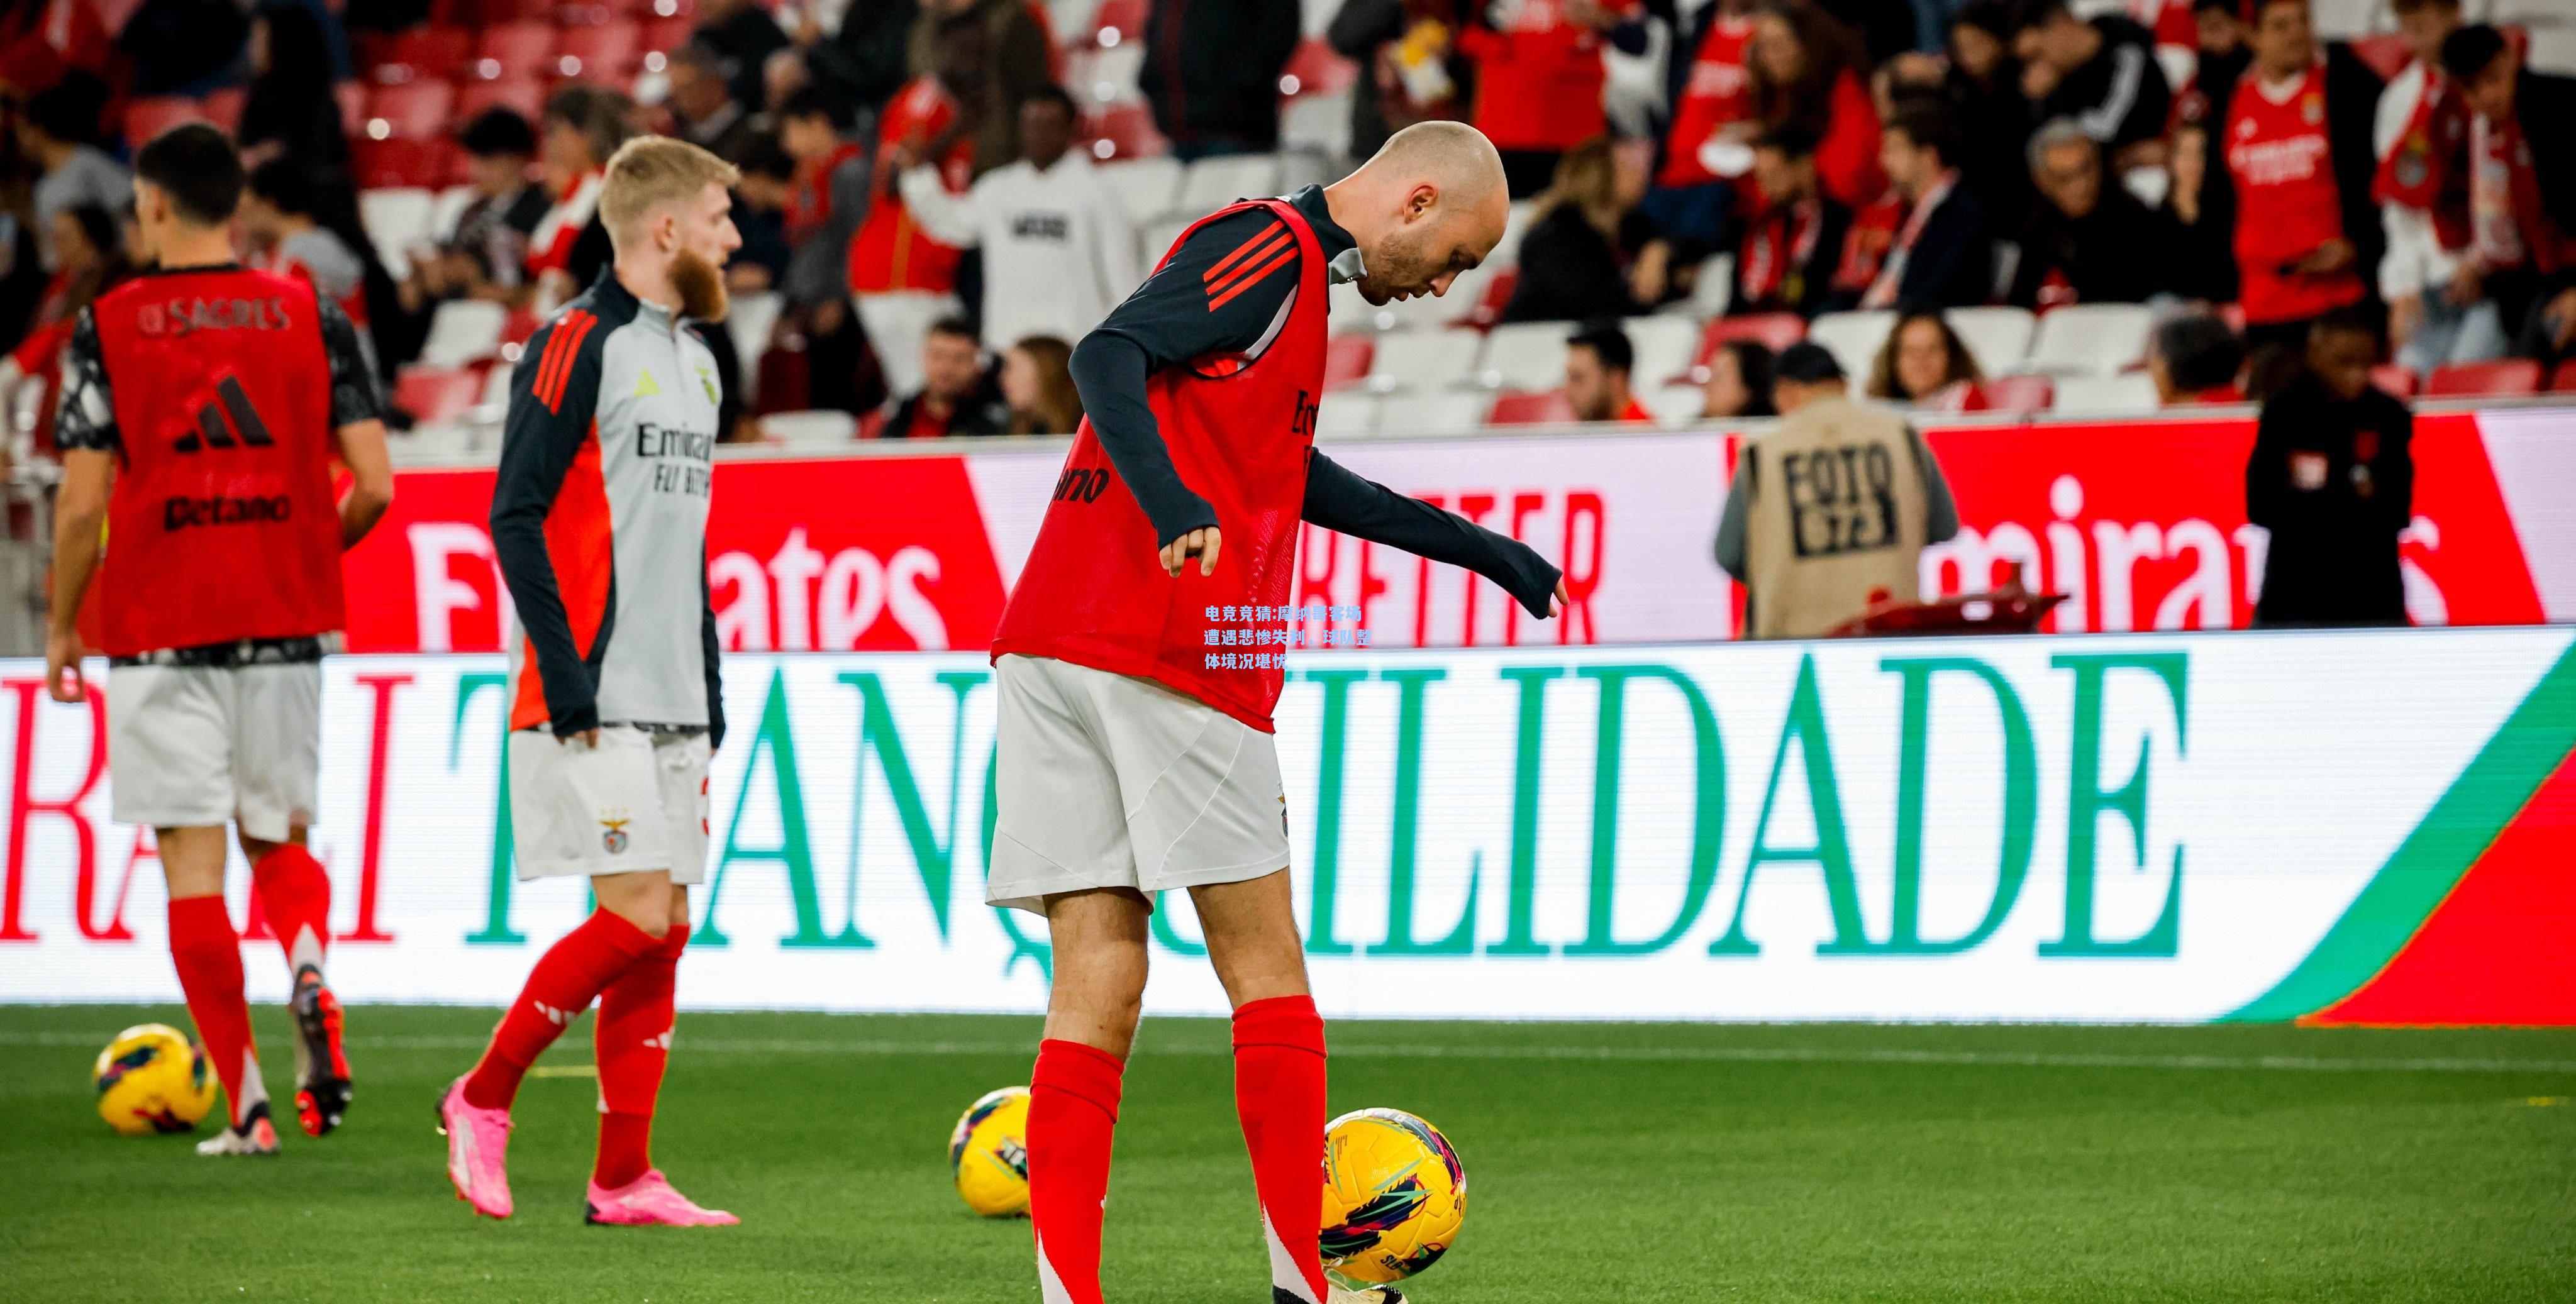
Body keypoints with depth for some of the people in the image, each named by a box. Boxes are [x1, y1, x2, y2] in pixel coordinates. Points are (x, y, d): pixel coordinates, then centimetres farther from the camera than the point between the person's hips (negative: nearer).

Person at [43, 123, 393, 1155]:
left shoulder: (108, 326, -2)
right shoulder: (312, 316, 3)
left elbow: (84, 503, -6)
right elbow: (374, 486, -2)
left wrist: (61, 630, 8)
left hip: (157, 633, -2)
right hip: (284, 626, 2)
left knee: (191, 864, 2)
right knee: (280, 841, 17)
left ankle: (244, 1106, -3)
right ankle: (310, 968, -15)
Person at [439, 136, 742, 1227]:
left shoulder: (692, 357, 18)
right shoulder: (577, 345, -8)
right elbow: (515, 516, -13)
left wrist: (708, 696, 18)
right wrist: (567, 680, -17)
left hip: (670, 705, 8)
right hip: (590, 706, -8)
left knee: (665, 933, 4)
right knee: (637, 918, -14)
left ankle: (624, 1180, 7)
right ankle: (482, 1098, 2)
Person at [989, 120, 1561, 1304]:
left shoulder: (1274, 258, 25)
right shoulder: (1273, 245, -4)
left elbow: (1287, 474, 39)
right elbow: (1109, 355, -20)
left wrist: (1477, 548, 45)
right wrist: (1178, 512, -34)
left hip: (1051, 644, 9)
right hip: (1171, 652, -9)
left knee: (1097, 980, 4)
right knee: (1265, 968, 1)